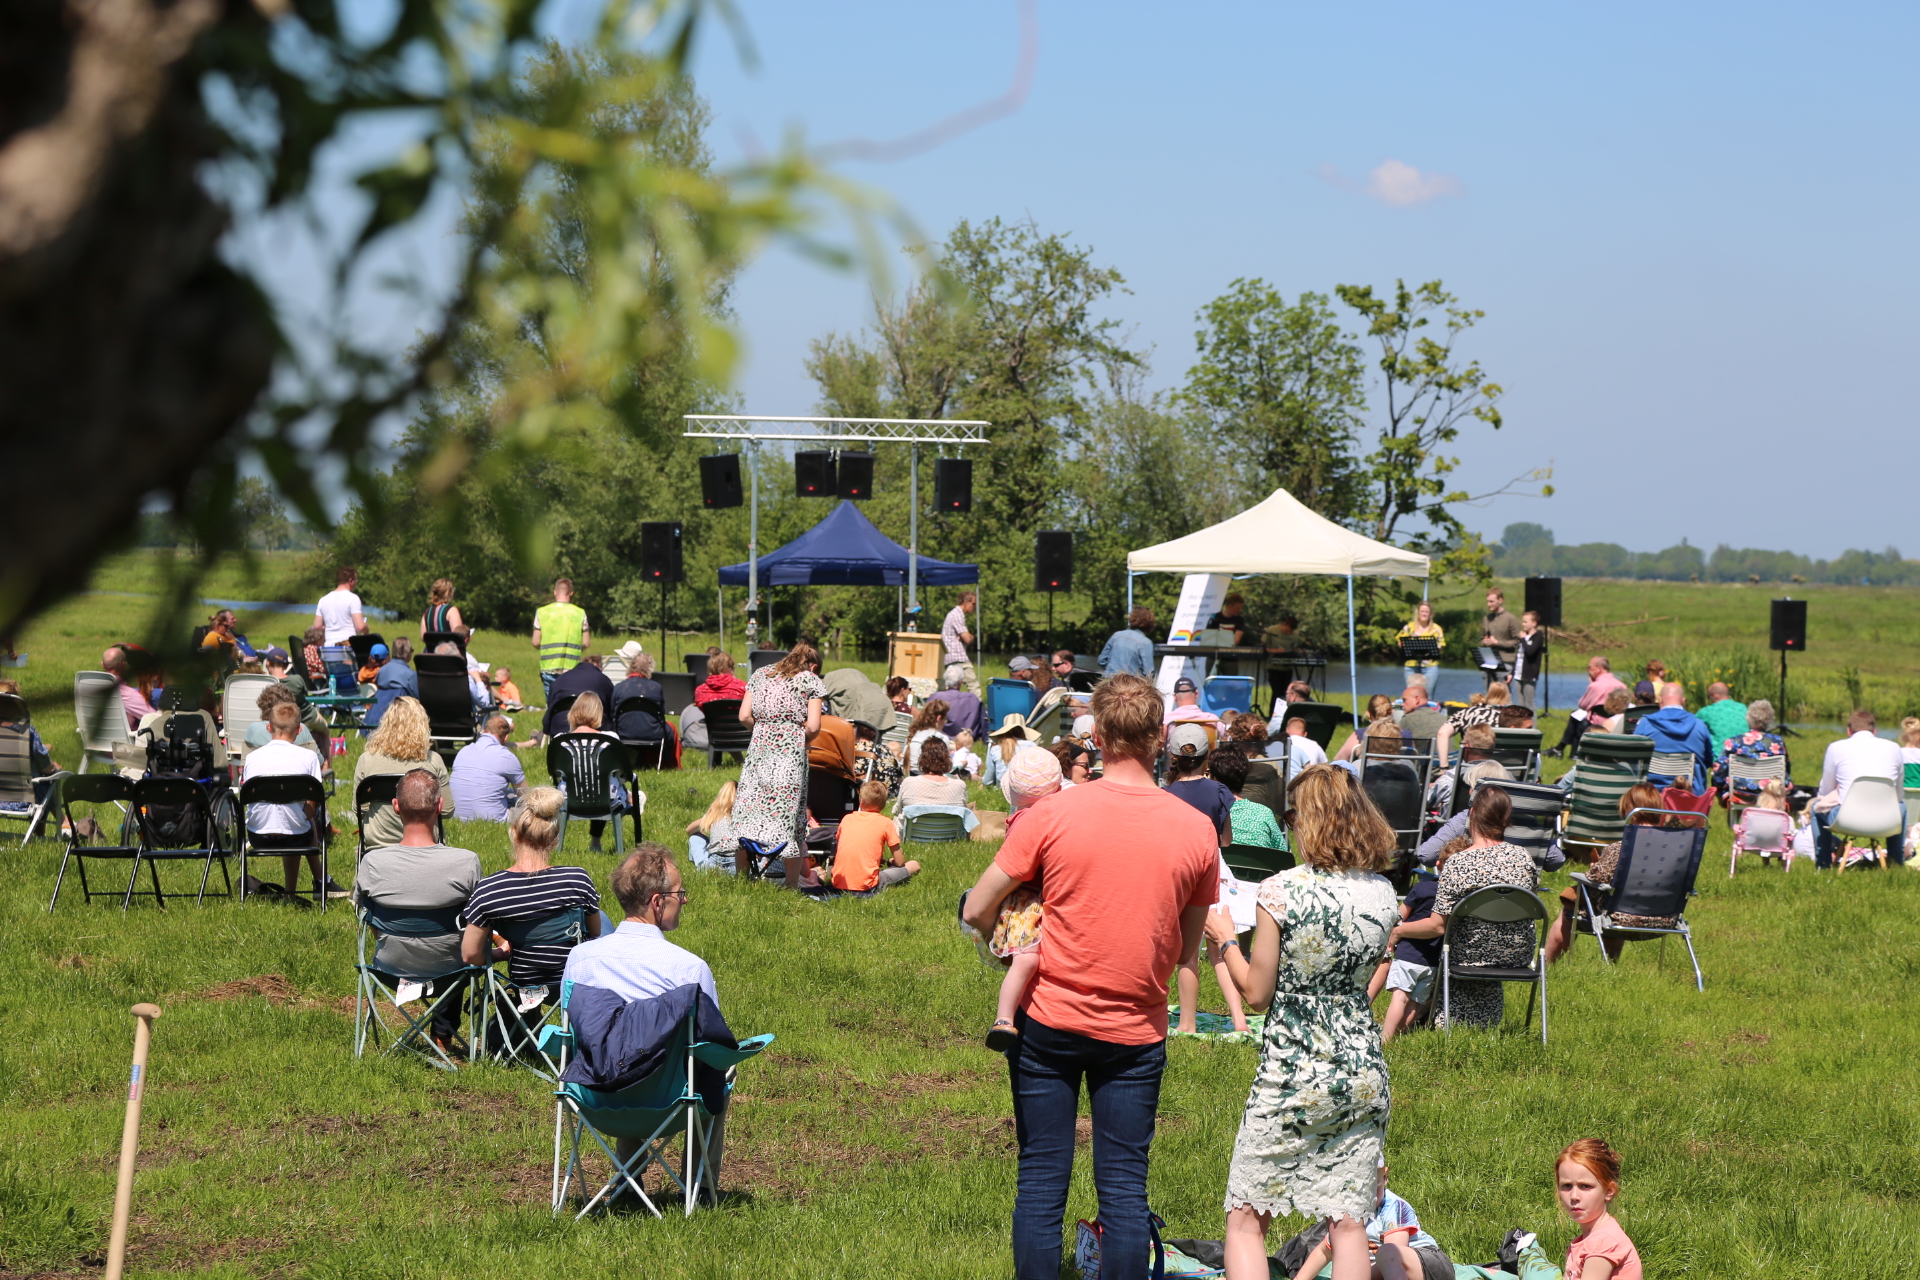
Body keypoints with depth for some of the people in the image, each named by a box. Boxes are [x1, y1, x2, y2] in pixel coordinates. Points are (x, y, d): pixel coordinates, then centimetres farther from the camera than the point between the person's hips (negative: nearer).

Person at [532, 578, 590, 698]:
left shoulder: (542, 612, 0)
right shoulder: (580, 613, 0)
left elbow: (536, 643, 0)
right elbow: (586, 643, 1)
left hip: (549, 667, 0)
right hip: (572, 667, 0)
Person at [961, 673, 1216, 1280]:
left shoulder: (1052, 814, -10)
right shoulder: (1198, 831, -5)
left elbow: (976, 913, -5)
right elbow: (1184, 948, 6)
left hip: (1049, 1020, -1)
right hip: (1136, 1031, 1)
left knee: (1041, 1179, 6)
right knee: (1124, 1189, 5)